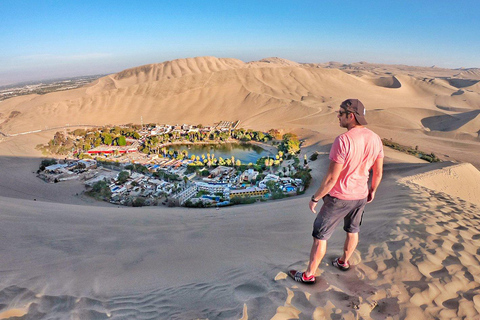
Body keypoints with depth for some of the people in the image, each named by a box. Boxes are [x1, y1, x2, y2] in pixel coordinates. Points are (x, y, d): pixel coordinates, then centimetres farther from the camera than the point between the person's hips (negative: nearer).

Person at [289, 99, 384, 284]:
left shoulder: (343, 140, -27)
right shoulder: (375, 139, -4)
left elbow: (332, 177, -25)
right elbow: (378, 172, 6)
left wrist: (315, 198, -13)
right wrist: (372, 190, 24)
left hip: (339, 198, -7)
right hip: (360, 196, 7)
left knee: (320, 236, 8)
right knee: (352, 230, 28)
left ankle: (309, 275, 21)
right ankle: (344, 262, 50)